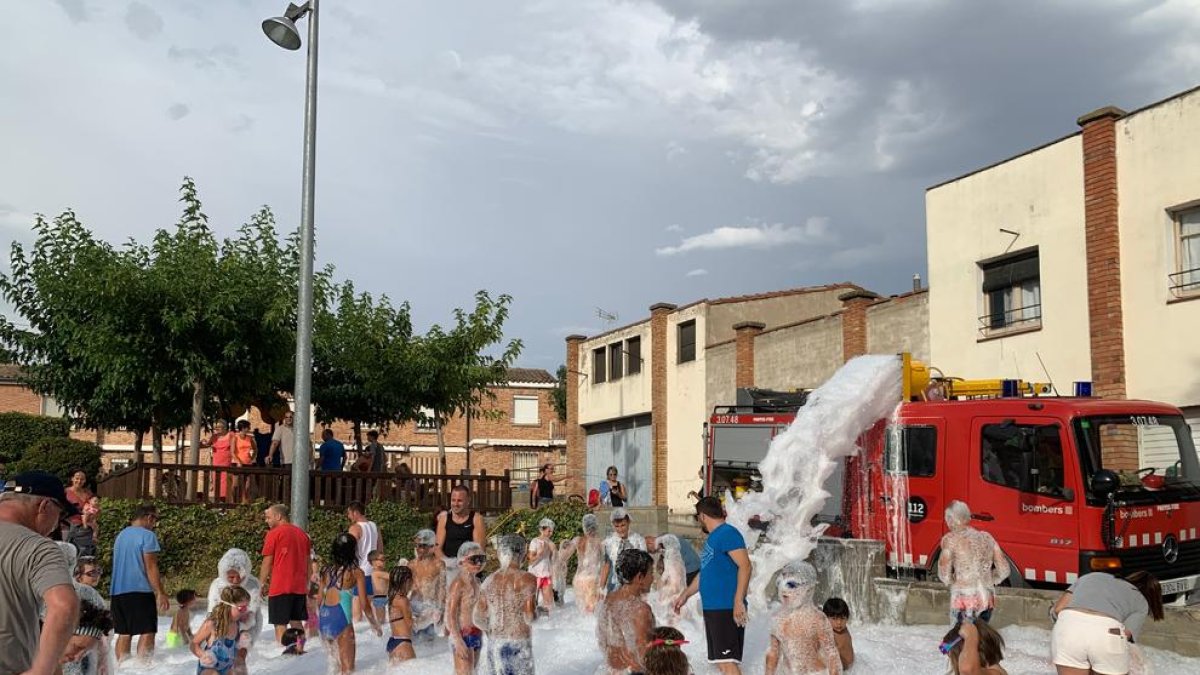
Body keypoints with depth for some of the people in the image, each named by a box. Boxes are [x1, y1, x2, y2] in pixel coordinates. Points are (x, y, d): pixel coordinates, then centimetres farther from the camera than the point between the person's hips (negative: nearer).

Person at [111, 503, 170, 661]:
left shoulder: (121, 535, 16)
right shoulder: (147, 535, -10)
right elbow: (150, 567, -14)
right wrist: (161, 593, -12)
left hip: (118, 591, 8)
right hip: (140, 591, -8)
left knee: (124, 633, 12)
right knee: (147, 632, -5)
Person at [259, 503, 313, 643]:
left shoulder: (274, 533, -6)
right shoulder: (302, 533, 12)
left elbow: (267, 562, -6)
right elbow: (308, 562, 15)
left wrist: (262, 583, 3)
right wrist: (306, 583, 21)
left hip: (279, 586, -6)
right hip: (300, 586, 6)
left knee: (280, 624, -1)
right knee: (296, 622, 14)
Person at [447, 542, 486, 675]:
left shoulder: (476, 581, 12)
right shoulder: (458, 583, -12)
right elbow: (450, 615, -15)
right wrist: (458, 641, -21)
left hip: (476, 635, 8)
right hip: (463, 635, -8)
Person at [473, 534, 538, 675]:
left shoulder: (489, 581, 4)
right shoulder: (527, 579, -9)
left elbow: (478, 619, 3)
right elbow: (530, 617, -14)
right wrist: (536, 610, 7)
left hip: (493, 646, 4)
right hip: (519, 646, -4)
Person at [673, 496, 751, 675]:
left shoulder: (728, 533, -10)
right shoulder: (712, 538, 19)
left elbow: (745, 566, -20)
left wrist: (738, 601, -25)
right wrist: (685, 595, 31)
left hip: (726, 608, -10)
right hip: (712, 608, 10)